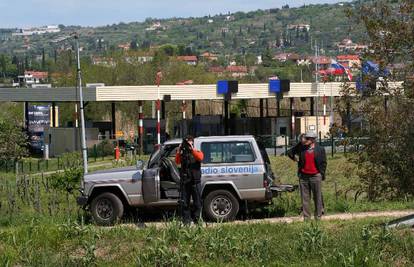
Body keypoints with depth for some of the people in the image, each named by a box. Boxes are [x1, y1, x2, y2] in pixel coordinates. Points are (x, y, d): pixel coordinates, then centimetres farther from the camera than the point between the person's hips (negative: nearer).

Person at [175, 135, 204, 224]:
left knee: (197, 202, 1)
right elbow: (177, 161, -6)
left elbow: (200, 158, -17)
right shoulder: (183, 153, 12)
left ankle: (196, 219, 8)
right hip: (185, 182, 2)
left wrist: (192, 149, -22)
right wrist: (179, 150, -16)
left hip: (195, 181, -2)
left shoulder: (197, 152, 7)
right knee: (184, 203, 2)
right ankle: (186, 220, 6)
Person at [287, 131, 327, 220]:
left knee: (317, 197, 5)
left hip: (315, 176, -2)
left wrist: (322, 174, -2)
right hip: (303, 176, 2)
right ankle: (306, 217, 9)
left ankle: (318, 216, 13)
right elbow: (290, 152, 19)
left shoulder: (320, 149, -2)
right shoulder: (301, 148, 4)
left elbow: (324, 163, 1)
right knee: (305, 198, 4)